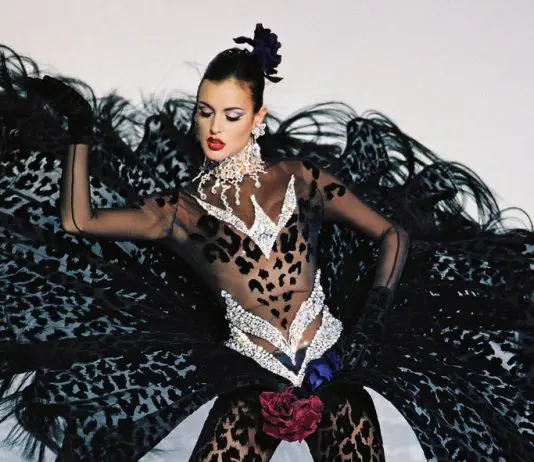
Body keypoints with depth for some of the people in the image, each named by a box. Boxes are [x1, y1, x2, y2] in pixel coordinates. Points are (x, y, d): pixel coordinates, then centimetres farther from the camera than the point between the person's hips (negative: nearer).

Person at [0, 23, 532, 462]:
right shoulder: (180, 209, 8)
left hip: (334, 365, 0)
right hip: (253, 382, 0)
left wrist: (373, 321, -4)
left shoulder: (297, 177, 8)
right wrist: (80, 136, -3)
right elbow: (78, 222, 0)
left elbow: (392, 235, 8)